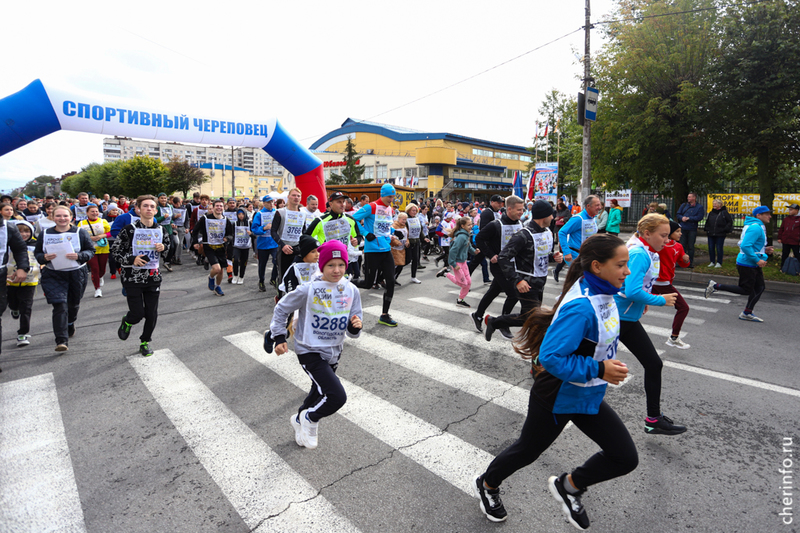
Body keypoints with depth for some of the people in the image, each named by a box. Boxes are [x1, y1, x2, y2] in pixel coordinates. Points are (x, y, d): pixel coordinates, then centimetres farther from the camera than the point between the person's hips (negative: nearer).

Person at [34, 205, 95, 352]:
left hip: (76, 274, 0)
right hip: (53, 275, 0)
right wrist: (44, 257, -14)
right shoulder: (45, 234, 5)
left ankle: (70, 323, 50)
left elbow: (91, 250, 0)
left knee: (73, 304, 16)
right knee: (60, 305, -12)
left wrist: (79, 256, -20)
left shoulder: (80, 233, 0)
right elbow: (37, 253, 9)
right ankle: (61, 341, -12)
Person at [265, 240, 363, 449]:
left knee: (320, 394, 25)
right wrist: (279, 338, -5)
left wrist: (354, 326, -22)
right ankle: (310, 419, 13)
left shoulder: (351, 291, -6)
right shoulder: (309, 290, -18)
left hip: (333, 352, 6)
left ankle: (300, 420, 54)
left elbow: (352, 331, 0)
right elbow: (282, 309, -3)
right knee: (337, 396, -18)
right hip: (310, 351, -6)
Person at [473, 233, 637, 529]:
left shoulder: (604, 293, -4)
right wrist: (598, 370, -30)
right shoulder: (580, 307, -32)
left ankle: (569, 485, 30)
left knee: (625, 458, 8)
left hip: (588, 396, 8)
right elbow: (551, 357, -33)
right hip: (559, 396, -8)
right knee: (527, 450, 15)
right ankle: (487, 484, 44)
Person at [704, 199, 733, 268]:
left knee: (719, 248, -1)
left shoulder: (724, 212, -2)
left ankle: (719, 263, 7)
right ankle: (712, 262, 17)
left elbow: (730, 222, 0)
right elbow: (707, 222, 26)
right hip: (711, 234, 5)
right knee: (711, 248, 7)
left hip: (720, 235, -5)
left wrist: (725, 230, -7)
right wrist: (706, 229, 13)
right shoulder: (711, 213, 13)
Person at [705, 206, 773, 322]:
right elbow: (745, 246, -28)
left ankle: (747, 313, 22)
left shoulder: (758, 227, 15)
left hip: (753, 264, 10)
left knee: (759, 288, 13)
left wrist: (764, 249, 12)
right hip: (747, 263, -10)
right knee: (746, 290, -4)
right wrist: (757, 260, -23)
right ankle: (715, 286, 2)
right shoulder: (755, 227, -18)